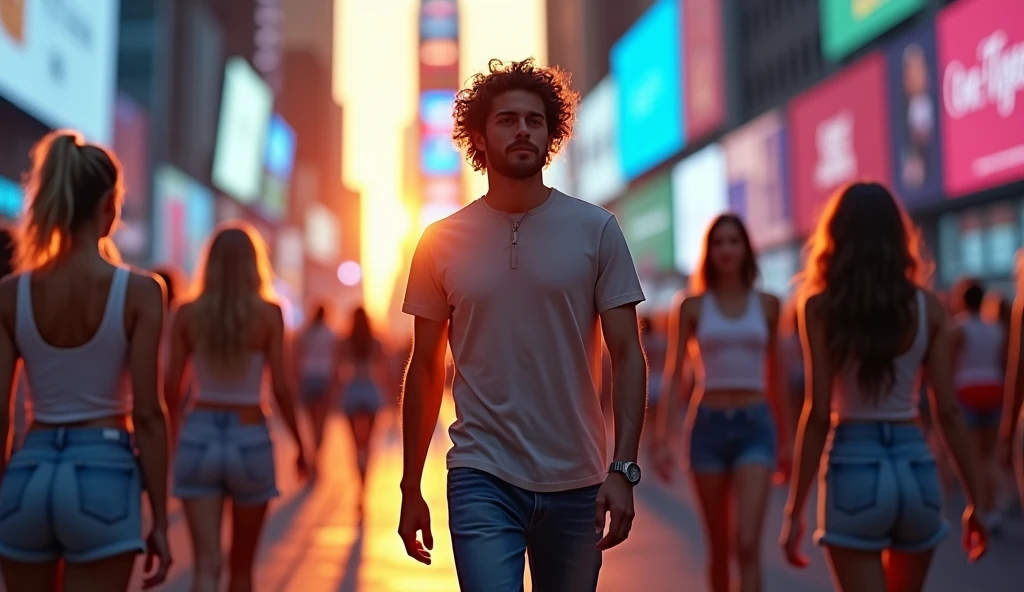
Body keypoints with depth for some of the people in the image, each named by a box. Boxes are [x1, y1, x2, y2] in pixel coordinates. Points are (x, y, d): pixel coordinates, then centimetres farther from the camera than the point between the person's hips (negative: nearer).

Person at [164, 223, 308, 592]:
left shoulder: (188, 312, 0)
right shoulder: (268, 313, -6)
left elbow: (172, 387, 4)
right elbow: (281, 388, -7)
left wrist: (174, 435, 22)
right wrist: (300, 444, 6)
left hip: (199, 436, 1)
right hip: (250, 440, -1)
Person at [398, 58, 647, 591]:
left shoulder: (597, 230, -1)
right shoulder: (441, 242, 2)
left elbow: (627, 356, -2)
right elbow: (425, 371, 7)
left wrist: (623, 469, -12)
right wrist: (410, 488, 8)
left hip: (576, 485, 1)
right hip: (482, 480, 0)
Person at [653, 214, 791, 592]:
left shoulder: (767, 305, 6)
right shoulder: (692, 306, 3)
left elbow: (775, 374, 13)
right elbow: (674, 374, 1)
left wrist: (785, 438, 15)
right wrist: (664, 439, -6)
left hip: (756, 425, 0)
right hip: (708, 425, 0)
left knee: (747, 545, -12)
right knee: (718, 547, 10)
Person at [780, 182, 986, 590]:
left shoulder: (821, 307, -6)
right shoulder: (927, 306, 2)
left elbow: (819, 414, -11)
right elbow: (948, 411, 0)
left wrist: (794, 509, -6)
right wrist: (973, 499, 8)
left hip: (854, 468, -4)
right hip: (916, 468, 4)